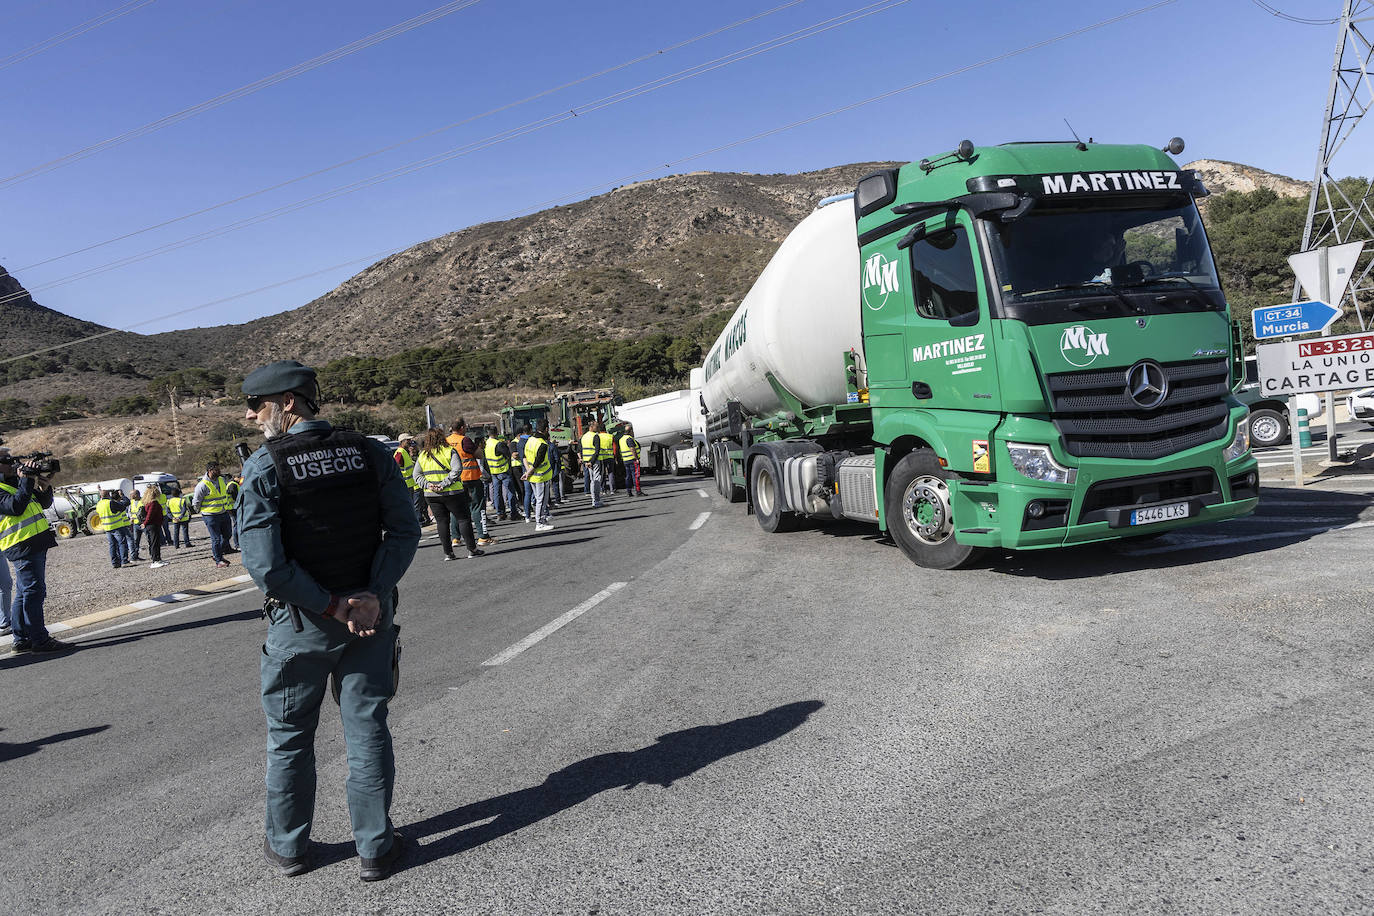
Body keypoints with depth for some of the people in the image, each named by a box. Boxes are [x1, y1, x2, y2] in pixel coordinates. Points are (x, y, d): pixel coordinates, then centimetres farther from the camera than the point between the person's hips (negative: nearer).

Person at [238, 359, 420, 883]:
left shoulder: (264, 466, -13)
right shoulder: (369, 452, -2)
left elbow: (265, 565, -19)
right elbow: (405, 530, -8)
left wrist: (330, 605, -12)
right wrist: (371, 595, -12)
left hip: (300, 622, -2)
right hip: (370, 613, 3)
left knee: (289, 736, 17)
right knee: (367, 728, 12)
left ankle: (288, 847, 32)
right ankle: (376, 848, 21)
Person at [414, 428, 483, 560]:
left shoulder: (422, 455, 7)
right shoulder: (449, 451, -6)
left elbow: (416, 475, 4)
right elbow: (457, 469, -18)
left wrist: (427, 484, -6)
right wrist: (444, 483, -17)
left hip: (431, 495, 4)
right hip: (452, 493, -4)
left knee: (442, 522, 10)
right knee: (463, 518, 4)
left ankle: (447, 552, 9)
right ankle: (472, 549, 4)